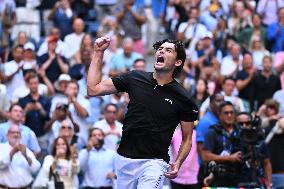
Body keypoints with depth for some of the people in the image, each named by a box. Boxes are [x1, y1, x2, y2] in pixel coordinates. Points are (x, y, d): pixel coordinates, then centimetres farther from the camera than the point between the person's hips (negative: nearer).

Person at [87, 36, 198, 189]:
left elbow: (187, 137, 5)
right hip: (124, 159, 4)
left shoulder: (183, 98, -3)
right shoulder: (135, 78, 3)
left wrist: (178, 163, -13)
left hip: (153, 163, -4)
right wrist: (98, 53, 1)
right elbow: (93, 89, 4)